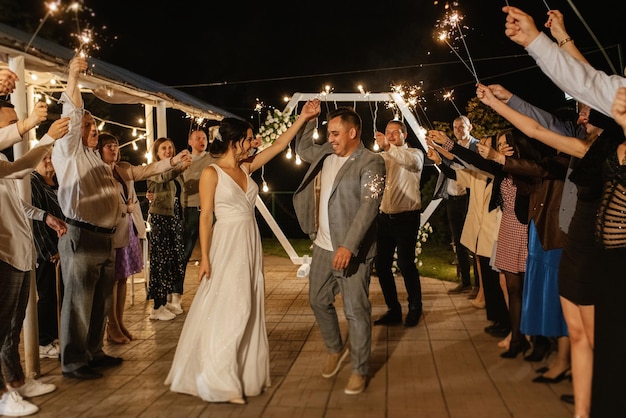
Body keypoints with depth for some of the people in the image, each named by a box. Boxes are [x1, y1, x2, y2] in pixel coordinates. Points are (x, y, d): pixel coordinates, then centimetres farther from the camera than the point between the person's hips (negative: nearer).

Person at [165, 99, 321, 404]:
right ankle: (220, 382, 5)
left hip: (250, 244, 7)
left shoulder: (246, 168, 8)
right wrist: (205, 258, -14)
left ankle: (245, 374, 23)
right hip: (226, 246, -7)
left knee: (248, 310, 11)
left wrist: (302, 119, 8)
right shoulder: (211, 173, -10)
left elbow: (278, 145, 12)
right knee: (227, 312, -5)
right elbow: (205, 217, -11)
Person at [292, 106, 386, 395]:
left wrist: (348, 246, -29)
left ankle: (360, 370, 18)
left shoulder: (370, 162, -13)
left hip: (352, 250, -7)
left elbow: (369, 205, -22)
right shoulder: (325, 154, 9)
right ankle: (335, 348, 40)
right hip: (322, 246, 7)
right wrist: (308, 121, 13)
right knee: (318, 301, 17)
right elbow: (301, 149, 29)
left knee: (356, 310, 1)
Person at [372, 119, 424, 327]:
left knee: (405, 263, -7)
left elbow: (412, 161, -27)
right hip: (385, 216, 5)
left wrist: (388, 147, -40)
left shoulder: (414, 153, -1)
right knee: (381, 263, 6)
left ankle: (415, 308, 14)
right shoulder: (382, 157, 15)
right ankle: (393, 310, 20)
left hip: (406, 217, -5)